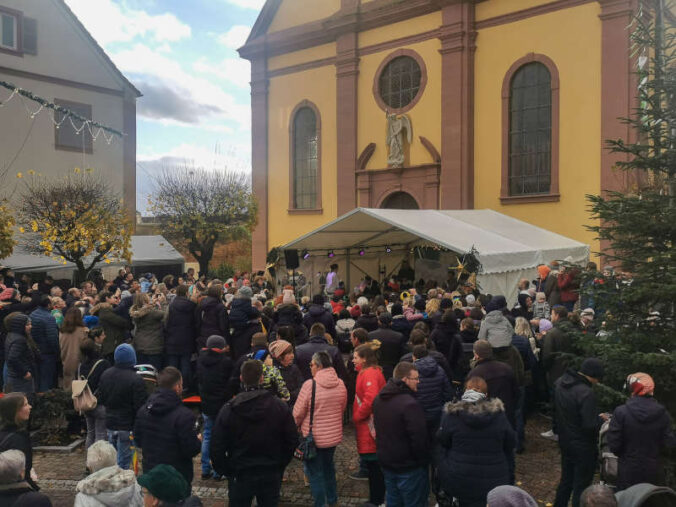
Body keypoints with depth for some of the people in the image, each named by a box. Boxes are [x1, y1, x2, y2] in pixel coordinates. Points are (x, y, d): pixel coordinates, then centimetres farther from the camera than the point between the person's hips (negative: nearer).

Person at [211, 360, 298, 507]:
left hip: (240, 475, -1)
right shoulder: (280, 407, -9)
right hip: (271, 475, 1)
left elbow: (217, 447, -8)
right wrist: (280, 466, 10)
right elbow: (292, 441, -3)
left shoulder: (228, 409, -12)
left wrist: (225, 471, 6)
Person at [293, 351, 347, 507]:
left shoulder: (310, 385, -23)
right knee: (328, 466, 26)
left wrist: (296, 426, 4)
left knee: (314, 472, 10)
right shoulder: (340, 384, -5)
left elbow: (298, 413, -16)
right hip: (334, 435, 6)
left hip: (313, 437, -6)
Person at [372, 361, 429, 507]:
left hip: (386, 463, 8)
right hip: (409, 467, -8)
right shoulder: (410, 404, -26)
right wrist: (423, 461, -9)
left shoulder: (379, 399, 4)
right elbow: (419, 438, -24)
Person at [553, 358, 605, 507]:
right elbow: (590, 426, -27)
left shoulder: (560, 383, -2)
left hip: (565, 441, 8)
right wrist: (601, 419, -8)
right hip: (583, 447, -8)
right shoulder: (586, 393, -28)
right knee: (581, 485, 7)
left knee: (566, 480, 23)